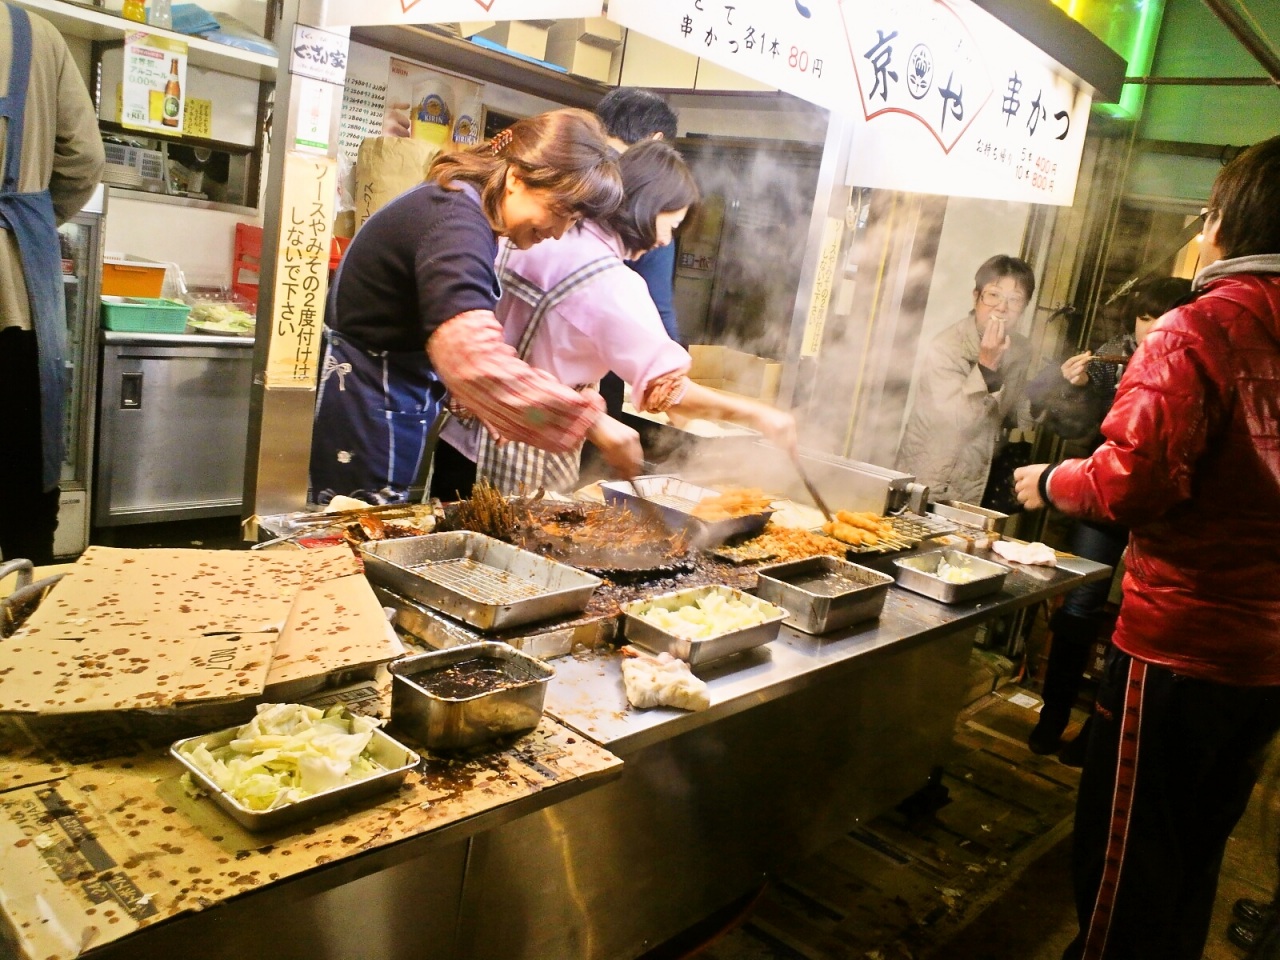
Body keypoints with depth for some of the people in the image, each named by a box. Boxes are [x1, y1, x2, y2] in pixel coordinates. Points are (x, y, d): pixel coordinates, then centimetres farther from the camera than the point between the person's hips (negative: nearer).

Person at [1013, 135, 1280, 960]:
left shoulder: (1196, 332, -16)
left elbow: (1133, 481, -23)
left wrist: (1053, 482, -4)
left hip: (1179, 643, -7)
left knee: (1126, 851, 9)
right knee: (1199, 849, 22)